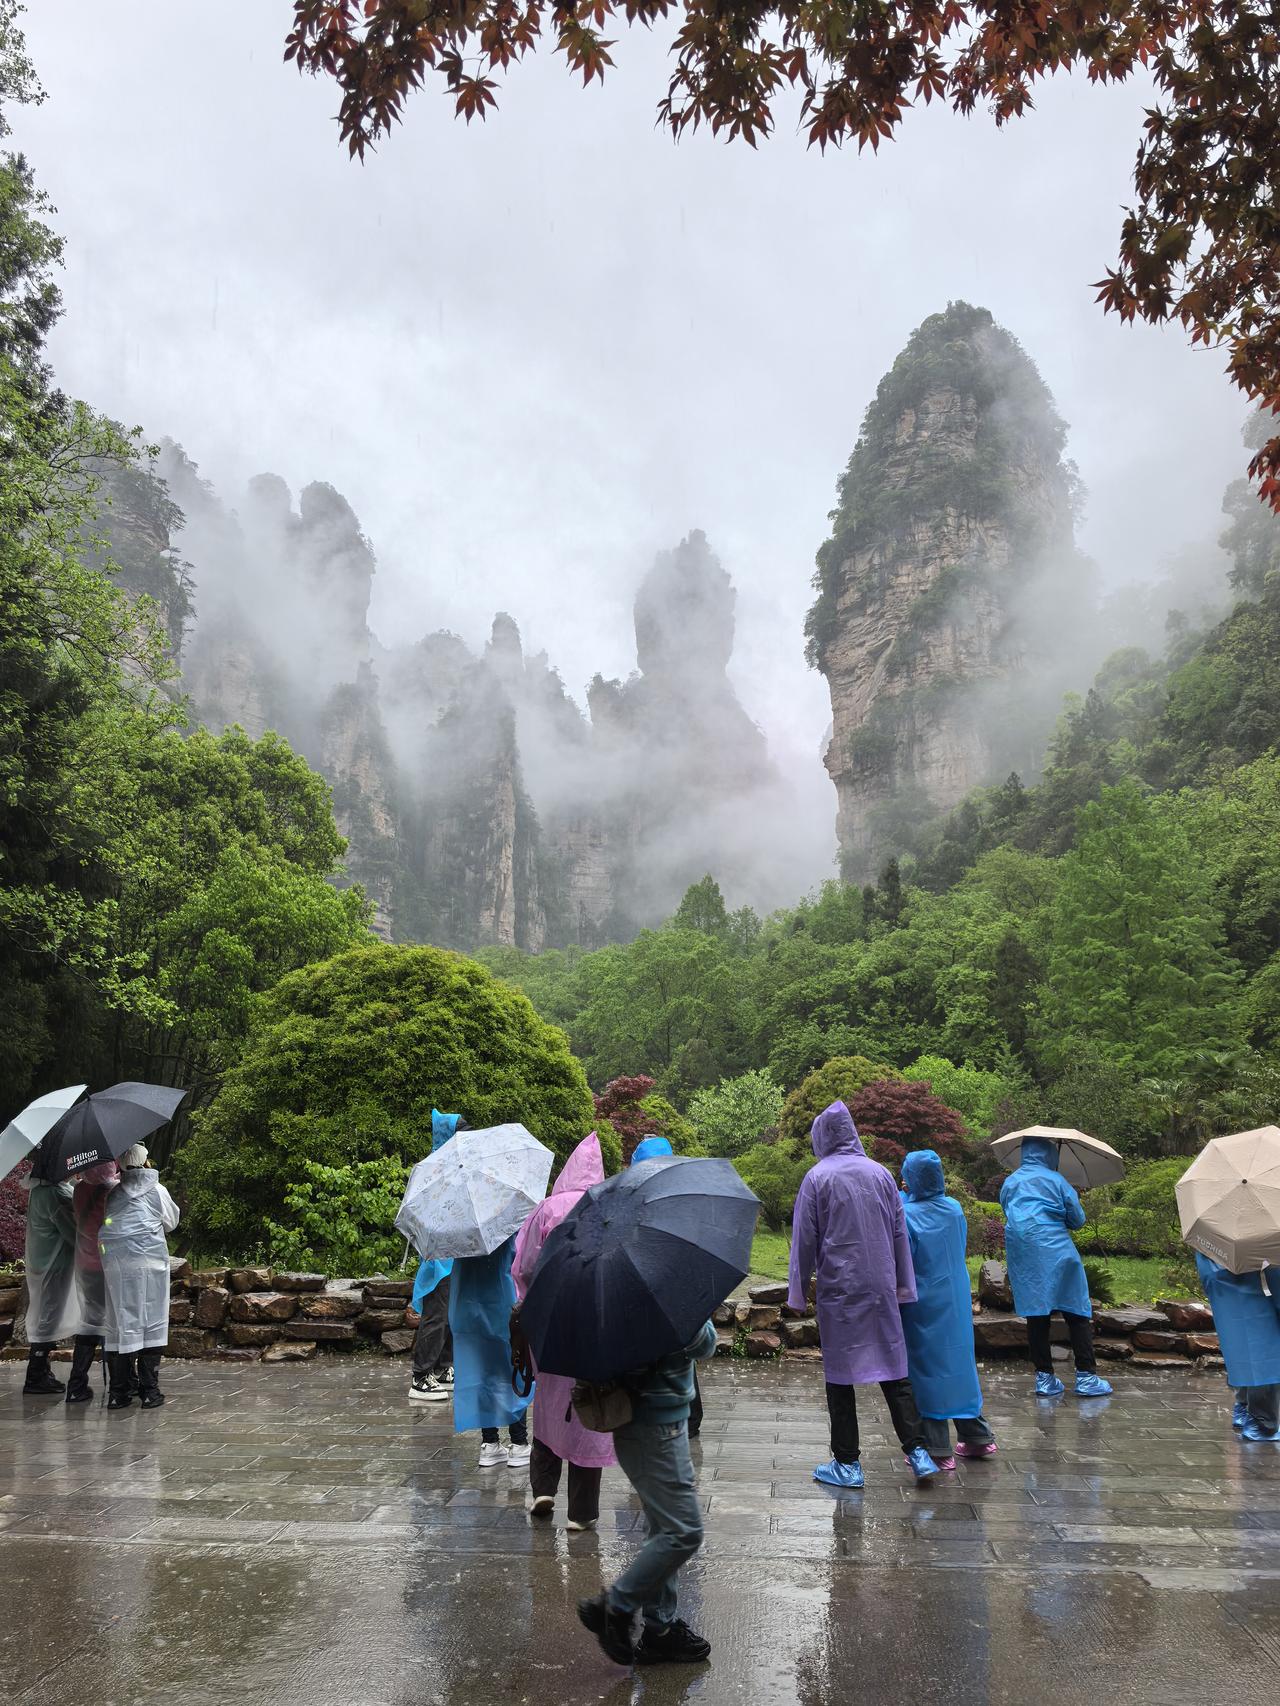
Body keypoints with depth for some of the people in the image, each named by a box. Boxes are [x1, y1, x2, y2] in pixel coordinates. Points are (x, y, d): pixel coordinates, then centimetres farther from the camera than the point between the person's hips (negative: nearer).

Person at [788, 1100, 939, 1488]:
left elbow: (804, 1239, -5)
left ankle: (847, 1463, 9)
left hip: (838, 1288, -4)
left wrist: (799, 1290, 3)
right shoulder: (881, 1173, 4)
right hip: (881, 1286, 4)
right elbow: (900, 1234, 9)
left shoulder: (818, 1177, -7)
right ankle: (917, 1451, 8)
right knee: (894, 1370, 11)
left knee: (840, 1374, 4)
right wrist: (903, 1285, 16)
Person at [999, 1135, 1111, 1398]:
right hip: (1054, 1252, -4)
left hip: (1021, 1255, 4)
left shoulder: (1008, 1183, 13)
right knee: (1077, 1312, 3)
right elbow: (1078, 1219, 3)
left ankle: (1044, 1378, 7)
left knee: (1036, 1314, 6)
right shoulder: (1055, 1180, 0)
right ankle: (1086, 1377, 1)